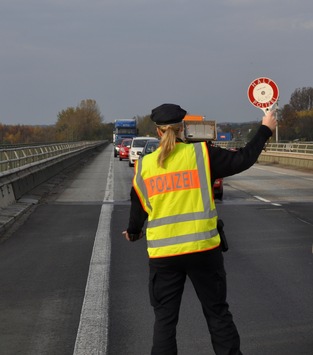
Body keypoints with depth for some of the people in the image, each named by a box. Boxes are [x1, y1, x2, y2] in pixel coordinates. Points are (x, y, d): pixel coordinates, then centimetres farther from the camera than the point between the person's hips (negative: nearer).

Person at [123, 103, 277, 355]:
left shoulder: (144, 165, 3)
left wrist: (133, 232, 34)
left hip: (163, 254, 1)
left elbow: (138, 208, 14)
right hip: (203, 249, -1)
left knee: (165, 319, 10)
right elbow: (243, 159, -3)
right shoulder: (202, 154, -5)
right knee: (218, 314, 12)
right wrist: (265, 129, 12)